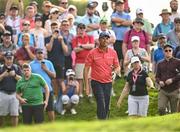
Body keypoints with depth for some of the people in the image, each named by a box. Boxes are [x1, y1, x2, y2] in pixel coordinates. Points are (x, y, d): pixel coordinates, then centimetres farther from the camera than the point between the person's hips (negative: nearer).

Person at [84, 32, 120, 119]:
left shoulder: (113, 52, 3)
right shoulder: (92, 53, -6)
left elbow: (117, 67, 12)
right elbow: (86, 69, -3)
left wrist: (115, 71, -14)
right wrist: (86, 85, -7)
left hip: (108, 82, 3)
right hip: (96, 82, -3)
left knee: (106, 106, 6)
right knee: (101, 104, -15)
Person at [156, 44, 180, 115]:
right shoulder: (160, 64, 12)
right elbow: (157, 76, 15)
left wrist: (172, 80, -15)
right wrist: (159, 81, -6)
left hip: (174, 90, -2)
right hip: (163, 90, 2)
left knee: (174, 112, 0)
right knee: (161, 108, -16)